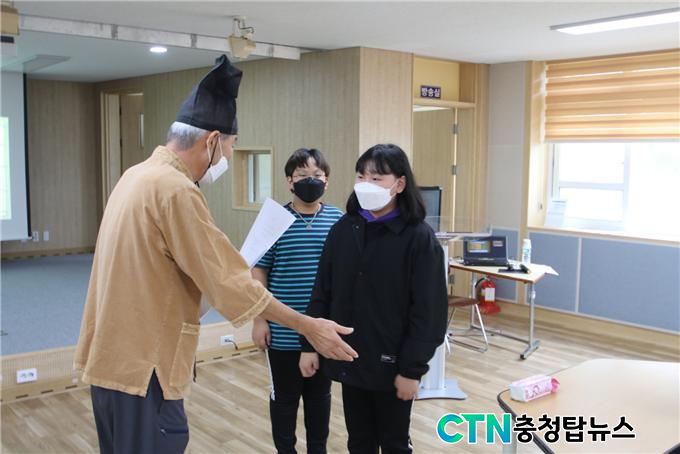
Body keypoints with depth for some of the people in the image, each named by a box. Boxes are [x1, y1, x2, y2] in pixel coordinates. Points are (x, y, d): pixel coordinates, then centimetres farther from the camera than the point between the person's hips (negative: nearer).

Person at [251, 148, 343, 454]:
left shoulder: (339, 220, -1)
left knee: (320, 395, 18)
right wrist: (259, 319, -5)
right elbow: (258, 272, -2)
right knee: (284, 397, 14)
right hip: (283, 331, -1)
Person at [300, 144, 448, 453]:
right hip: (348, 358, 4)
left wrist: (413, 369, -14)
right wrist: (310, 345, 3)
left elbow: (427, 311, -13)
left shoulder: (418, 237, -13)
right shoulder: (343, 229, 1)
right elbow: (322, 294, 5)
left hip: (391, 363, -4)